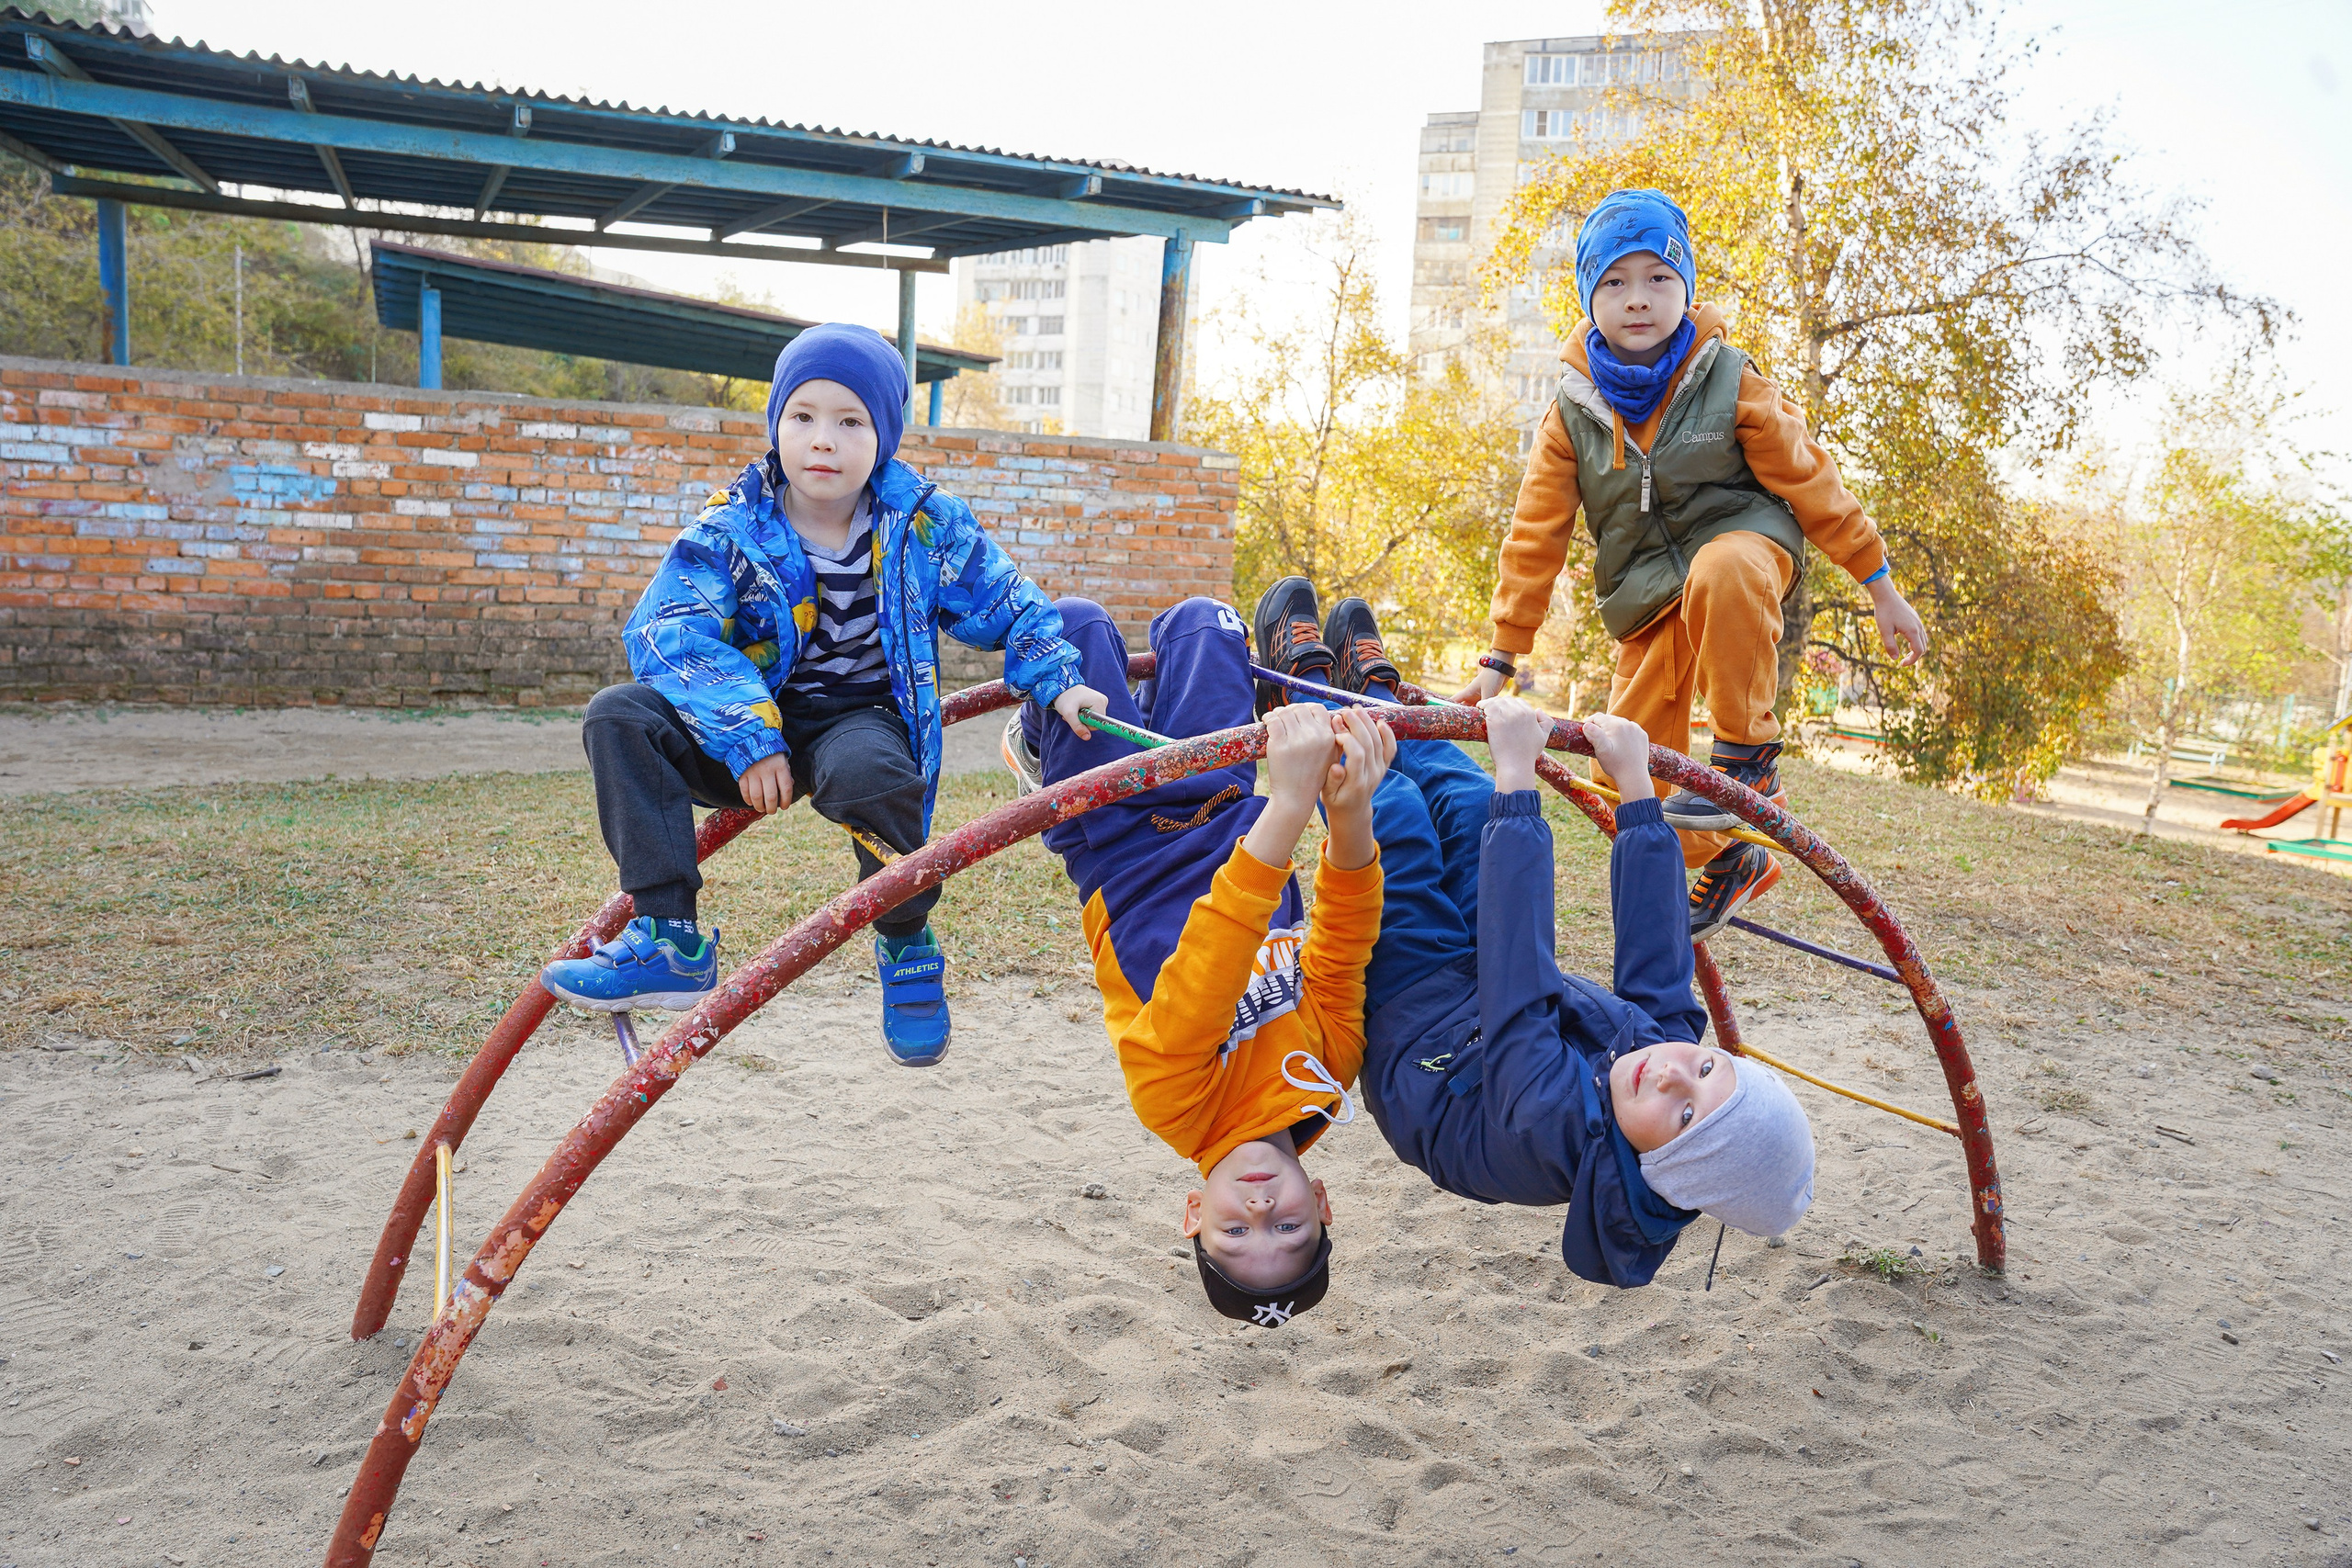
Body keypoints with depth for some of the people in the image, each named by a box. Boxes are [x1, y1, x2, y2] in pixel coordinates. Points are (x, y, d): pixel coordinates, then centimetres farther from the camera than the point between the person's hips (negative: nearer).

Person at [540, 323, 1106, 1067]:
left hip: (864, 717, -2)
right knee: (619, 716, -22)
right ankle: (669, 939, -20)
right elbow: (665, 631, -20)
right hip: (762, 720, 2)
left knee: (869, 773, -39)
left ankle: (906, 945, -9)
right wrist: (749, 736, -31)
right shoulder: (730, 527, -7)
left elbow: (1007, 607, 6)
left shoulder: (924, 521, -4)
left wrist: (1059, 682, -9)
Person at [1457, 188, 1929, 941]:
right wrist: (1503, 655, -2)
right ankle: (1729, 862, 24)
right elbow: (1534, 536, -1)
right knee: (1630, 776, -4)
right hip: (1651, 599, 4)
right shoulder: (1573, 412, -4)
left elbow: (1810, 481, -4)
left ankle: (1748, 758, -26)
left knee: (1723, 571, -42)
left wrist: (1881, 588, 0)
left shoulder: (1729, 382, -10)